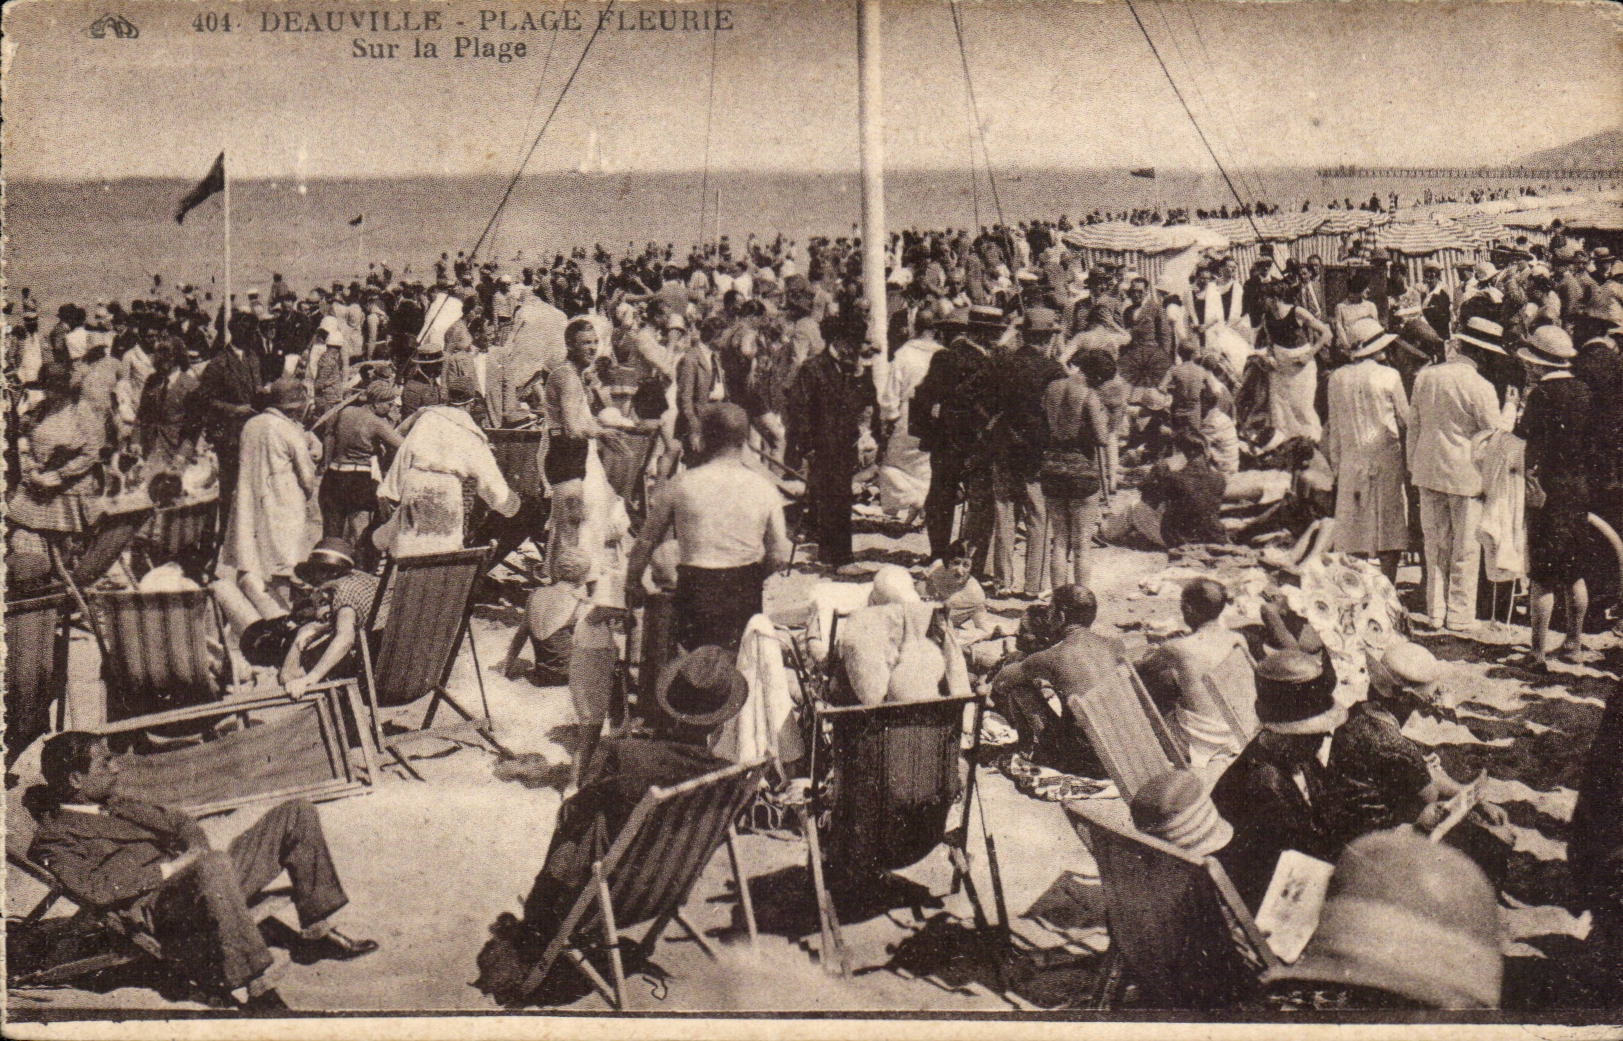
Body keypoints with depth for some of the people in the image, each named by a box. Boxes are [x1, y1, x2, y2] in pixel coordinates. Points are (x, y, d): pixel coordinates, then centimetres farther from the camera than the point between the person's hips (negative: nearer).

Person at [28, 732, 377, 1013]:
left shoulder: (114, 805, 23)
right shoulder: (54, 838, -4)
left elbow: (178, 822, 26)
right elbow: (93, 890, -20)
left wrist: (195, 850, 2)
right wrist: (170, 867, -19)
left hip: (211, 880, 9)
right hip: (157, 910, -9)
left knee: (296, 814, 2)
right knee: (214, 865, -44)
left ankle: (316, 933, 7)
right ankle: (257, 991, -39)